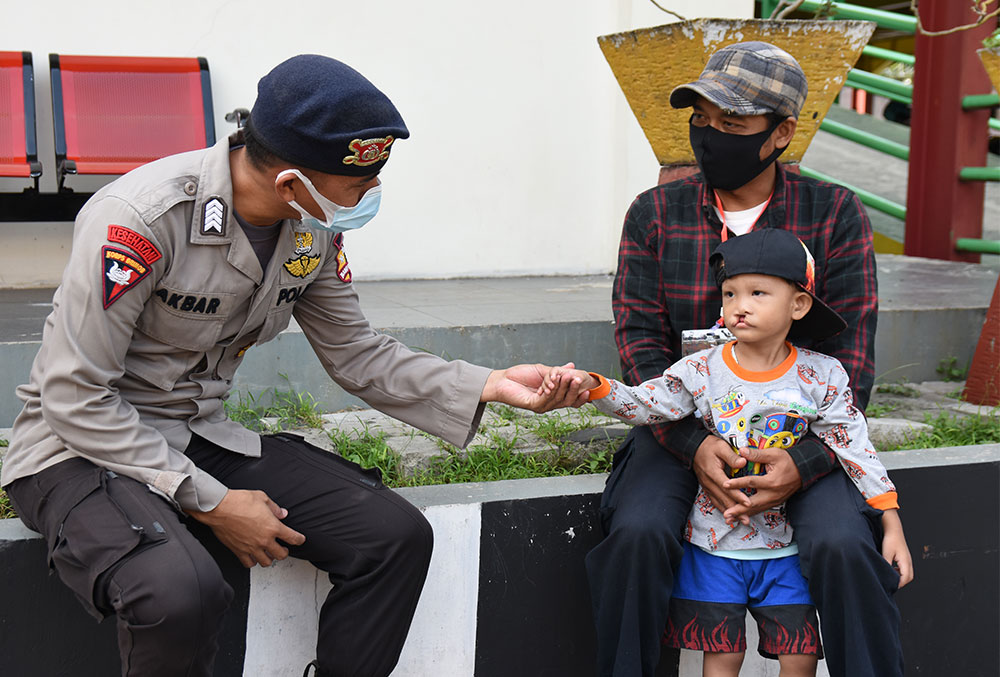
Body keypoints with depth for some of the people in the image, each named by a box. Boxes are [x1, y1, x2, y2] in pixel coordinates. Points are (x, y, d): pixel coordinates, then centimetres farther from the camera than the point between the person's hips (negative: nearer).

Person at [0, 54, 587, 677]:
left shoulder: (316, 229, -4)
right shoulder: (140, 217, -25)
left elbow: (358, 356, 5)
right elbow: (76, 396, -21)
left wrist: (487, 385, -8)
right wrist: (208, 503, -20)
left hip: (201, 436, 6)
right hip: (84, 446, -6)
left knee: (397, 535, -10)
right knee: (181, 592, -36)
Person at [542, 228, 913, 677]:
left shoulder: (821, 377, -8)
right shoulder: (700, 372, -9)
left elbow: (855, 448, -6)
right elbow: (641, 405, -10)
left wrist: (892, 525, -7)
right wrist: (591, 385, -28)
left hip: (784, 547, 1)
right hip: (714, 544, 0)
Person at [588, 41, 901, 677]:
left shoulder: (836, 215, -1)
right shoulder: (654, 213, 3)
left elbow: (852, 354, -4)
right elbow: (639, 339, -2)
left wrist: (806, 459, -20)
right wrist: (693, 444, -18)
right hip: (682, 425, 1)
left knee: (842, 545, -26)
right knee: (637, 533, -25)